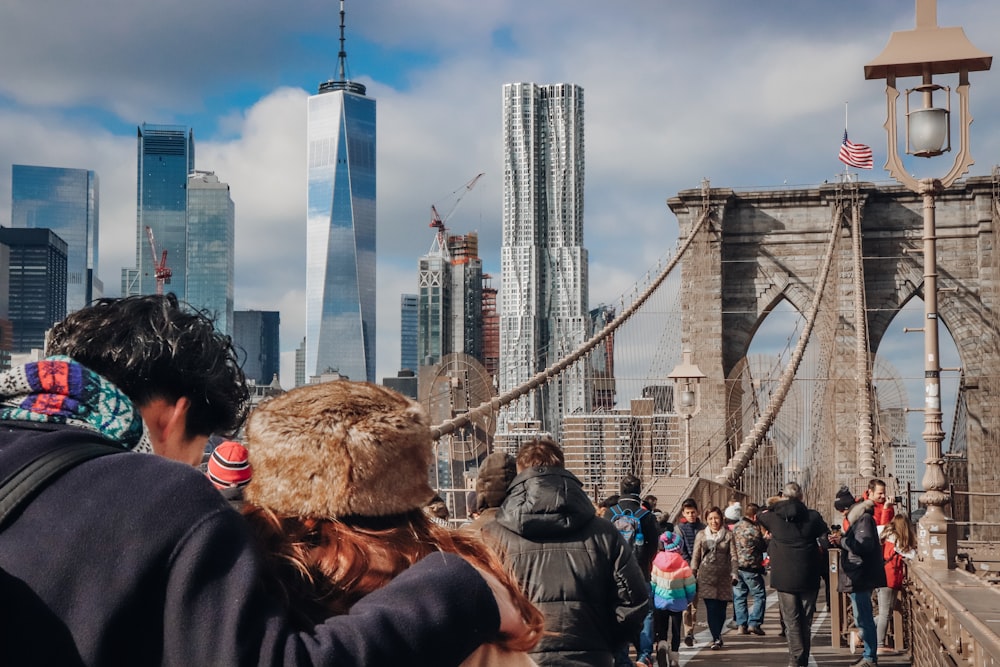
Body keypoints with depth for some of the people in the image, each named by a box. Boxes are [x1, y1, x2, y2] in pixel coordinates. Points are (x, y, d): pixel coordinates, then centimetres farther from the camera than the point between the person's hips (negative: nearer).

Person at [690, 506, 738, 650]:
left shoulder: (728, 535, 8)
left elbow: (733, 556, 7)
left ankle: (716, 636, 21)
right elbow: (695, 557, 10)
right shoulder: (701, 535, 9)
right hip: (706, 576, 0)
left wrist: (734, 574, -2)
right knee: (711, 608, -8)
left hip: (723, 576, 0)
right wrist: (692, 576, 4)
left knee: (721, 608, 2)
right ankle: (716, 638, -3)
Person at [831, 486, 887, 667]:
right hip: (859, 575, 11)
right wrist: (841, 541, 6)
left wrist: (842, 541, -15)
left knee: (863, 618, -8)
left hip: (861, 576, -11)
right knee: (864, 617, 15)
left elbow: (865, 545, -25)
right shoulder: (858, 518, 17)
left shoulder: (863, 518, -14)